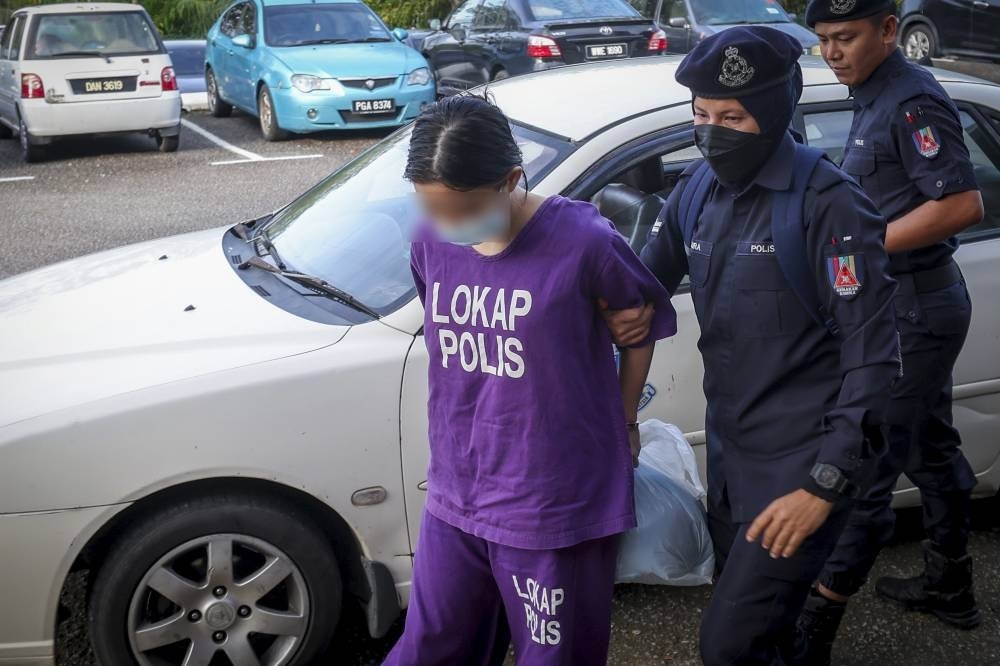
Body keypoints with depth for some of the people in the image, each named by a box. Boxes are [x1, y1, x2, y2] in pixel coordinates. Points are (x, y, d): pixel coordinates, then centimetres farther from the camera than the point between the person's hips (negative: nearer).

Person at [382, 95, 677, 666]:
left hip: (557, 506, -4)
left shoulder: (583, 241, -18)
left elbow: (646, 327, -1)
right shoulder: (431, 242, -4)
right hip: (454, 499, 5)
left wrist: (623, 425, 7)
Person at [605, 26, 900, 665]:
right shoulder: (697, 191, 4)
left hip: (801, 460, -6)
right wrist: (629, 313, -9)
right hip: (728, 449, 7)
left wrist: (827, 484, -20)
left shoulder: (829, 204, -16)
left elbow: (871, 352, -16)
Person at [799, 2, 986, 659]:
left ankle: (817, 627, 1)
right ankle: (950, 587, 38)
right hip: (919, 305, 11)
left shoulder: (912, 100, -18)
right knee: (932, 451, 21)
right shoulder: (878, 96, 11)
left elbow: (964, 204, -25)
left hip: (912, 311, -11)